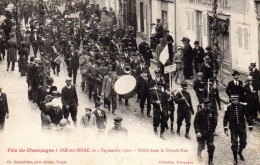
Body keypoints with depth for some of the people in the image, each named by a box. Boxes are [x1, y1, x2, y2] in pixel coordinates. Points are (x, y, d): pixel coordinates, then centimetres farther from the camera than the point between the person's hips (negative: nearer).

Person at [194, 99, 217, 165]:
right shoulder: (200, 112, -11)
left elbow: (214, 122, 13)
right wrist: (197, 131, -17)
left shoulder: (213, 112, 1)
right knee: (201, 146, 2)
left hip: (210, 132, 3)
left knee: (211, 146, -2)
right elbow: (196, 122, -10)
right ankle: (199, 154, 37)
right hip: (201, 132, -3)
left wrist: (213, 130, 9)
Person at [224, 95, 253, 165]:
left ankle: (240, 152, 41)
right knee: (234, 143, -1)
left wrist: (250, 125, 2)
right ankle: (235, 159, 15)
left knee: (243, 142, 9)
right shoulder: (228, 107, -9)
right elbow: (226, 118, -2)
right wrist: (225, 128, -6)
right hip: (233, 128, -2)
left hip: (242, 127, 2)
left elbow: (247, 115, 1)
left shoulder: (243, 106, -7)